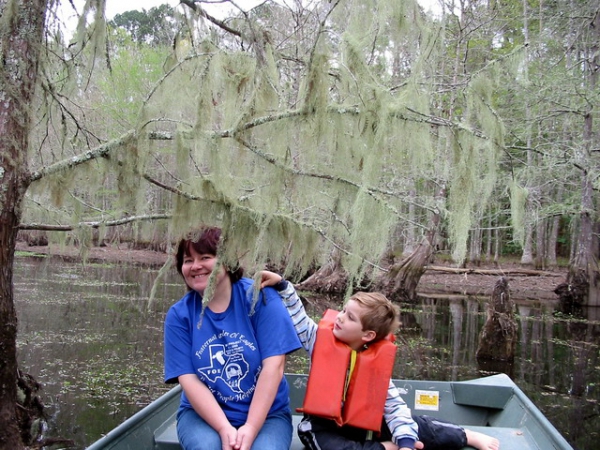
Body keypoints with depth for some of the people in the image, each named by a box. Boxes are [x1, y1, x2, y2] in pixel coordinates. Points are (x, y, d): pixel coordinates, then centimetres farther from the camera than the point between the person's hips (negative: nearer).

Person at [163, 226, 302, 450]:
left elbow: (273, 366, -14)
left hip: (265, 413, -1)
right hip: (204, 412, 1)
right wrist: (224, 429, -20)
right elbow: (188, 379, -8)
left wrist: (250, 429, -20)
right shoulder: (179, 314, -4)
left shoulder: (261, 297, -10)